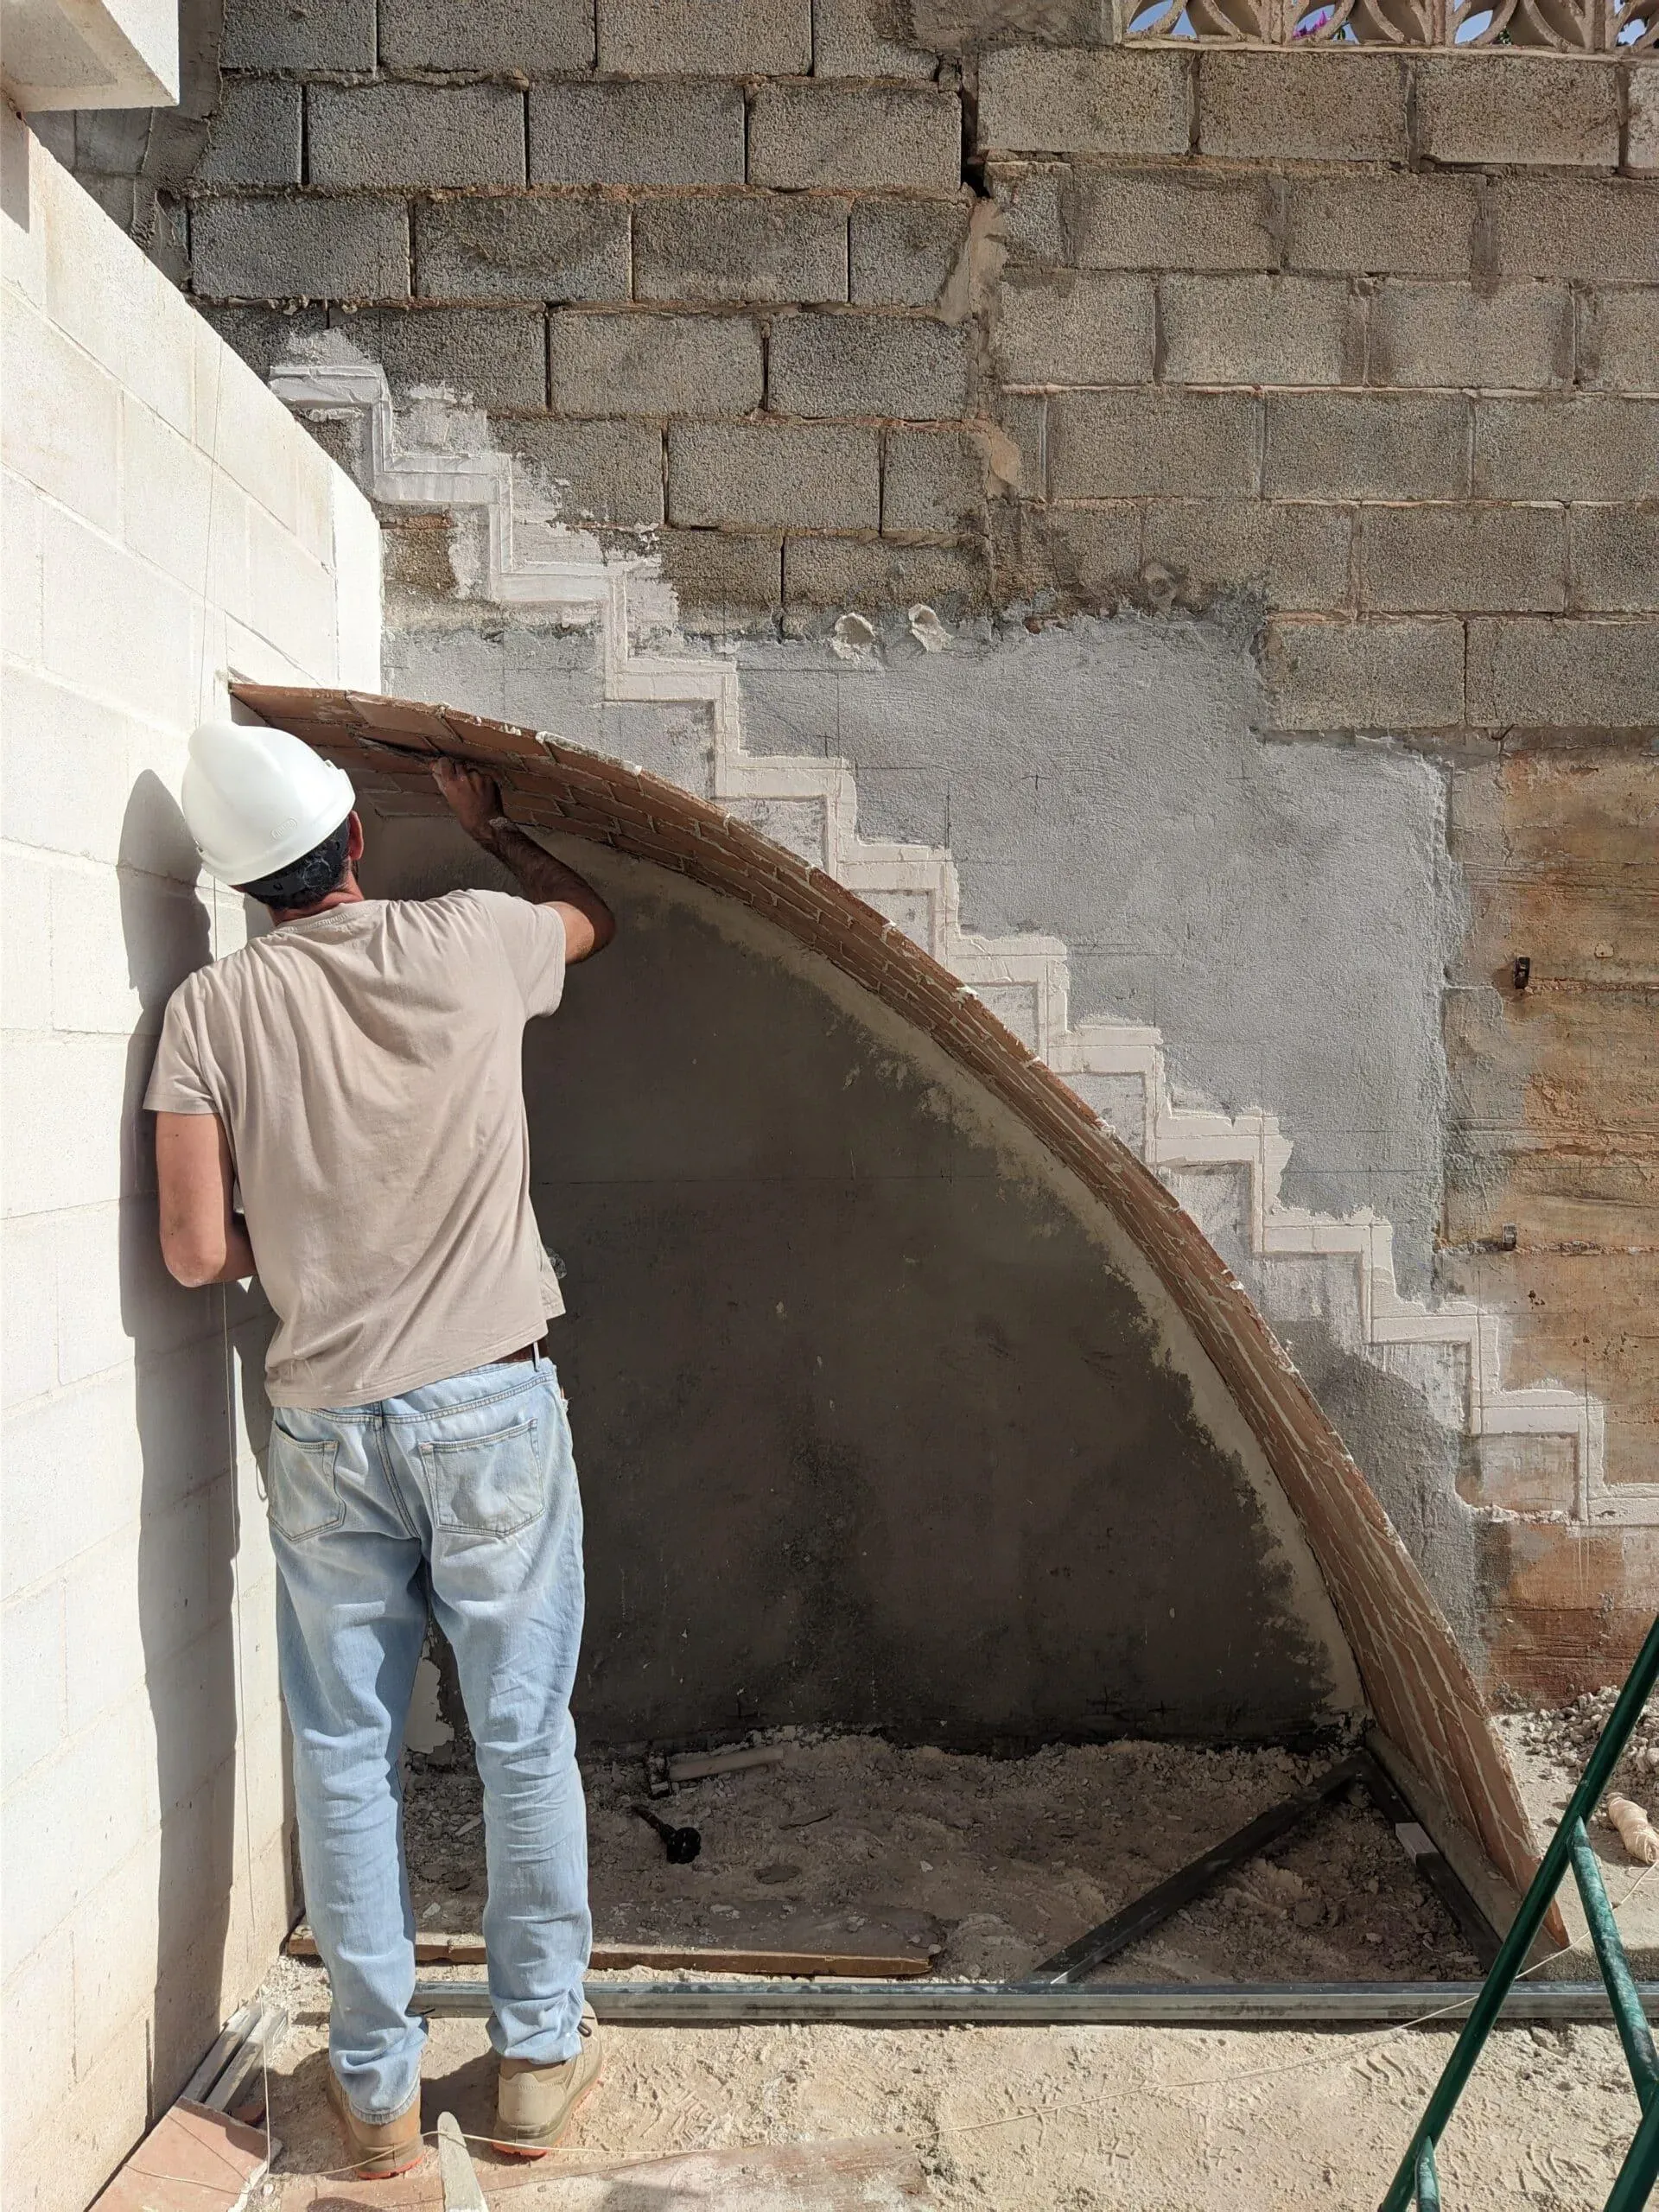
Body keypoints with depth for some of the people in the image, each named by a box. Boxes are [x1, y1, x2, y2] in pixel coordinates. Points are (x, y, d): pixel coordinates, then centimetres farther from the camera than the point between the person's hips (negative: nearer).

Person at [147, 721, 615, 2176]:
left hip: (326, 1428, 1)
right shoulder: (468, 945, -4)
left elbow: (196, 1251, -7)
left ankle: (377, 2082, 25)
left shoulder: (213, 1007, -4)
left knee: (347, 1757, 13)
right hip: (490, 1409, 0)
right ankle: (540, 2058, 25)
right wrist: (491, 826, 34)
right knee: (526, 1741, 12)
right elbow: (594, 915, 19)